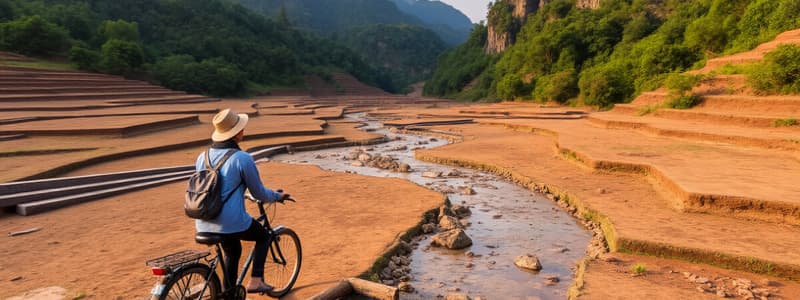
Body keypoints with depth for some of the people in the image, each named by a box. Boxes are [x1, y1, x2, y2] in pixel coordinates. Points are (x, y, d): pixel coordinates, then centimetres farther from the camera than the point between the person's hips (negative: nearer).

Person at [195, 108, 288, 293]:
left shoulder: (202, 157, 6)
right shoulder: (242, 158, -13)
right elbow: (259, 193, -4)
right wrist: (278, 196, 17)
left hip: (204, 224, 6)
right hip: (232, 222, -6)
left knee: (232, 253, 30)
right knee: (263, 236, 22)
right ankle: (255, 281, 15)